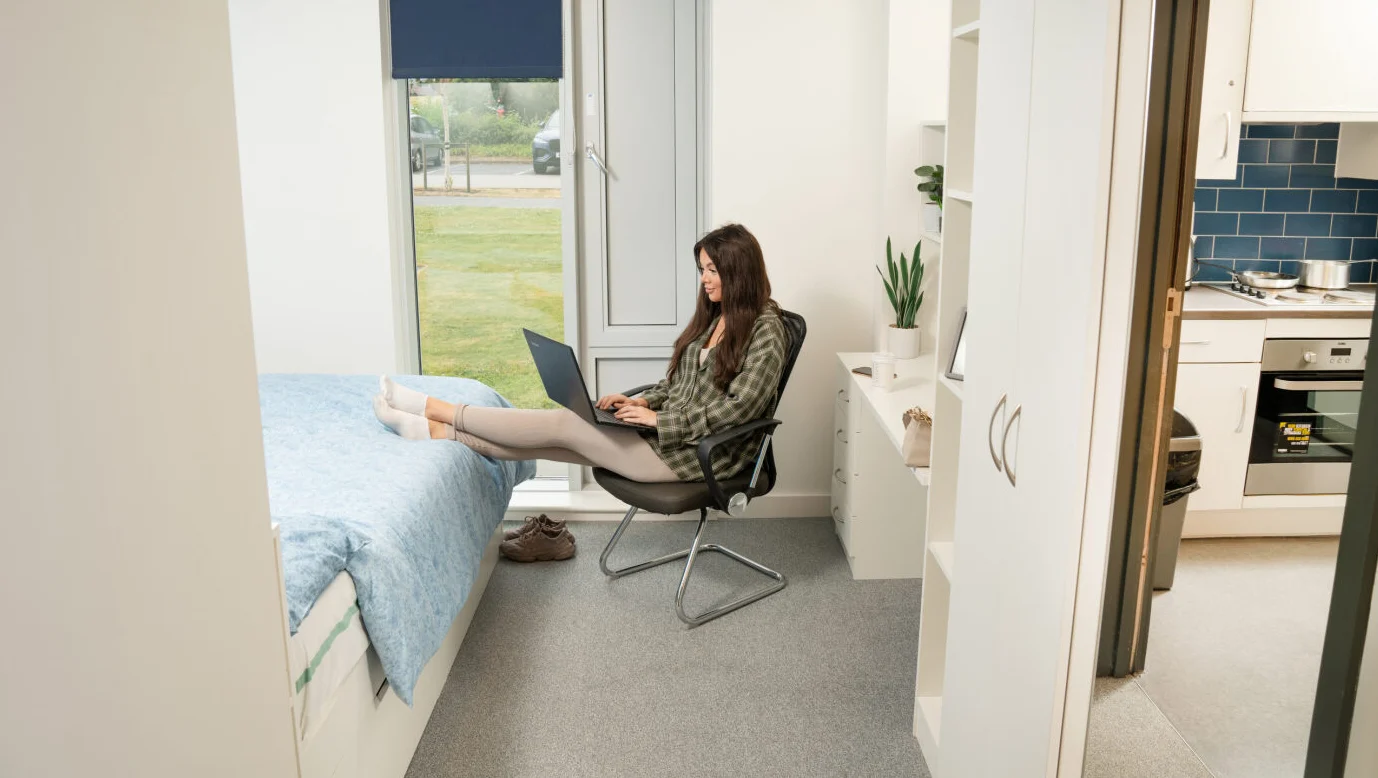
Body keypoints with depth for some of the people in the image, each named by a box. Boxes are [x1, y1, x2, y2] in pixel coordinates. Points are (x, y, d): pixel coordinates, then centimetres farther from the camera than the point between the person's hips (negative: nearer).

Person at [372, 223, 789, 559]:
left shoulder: (766, 330, -13)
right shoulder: (713, 316, 13)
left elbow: (738, 408, -21)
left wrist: (659, 418, -18)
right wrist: (641, 401, -1)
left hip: (701, 454, -7)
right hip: (666, 433, 7)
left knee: (563, 423, -14)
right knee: (554, 437, -9)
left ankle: (434, 410, -7)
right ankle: (431, 431, -8)